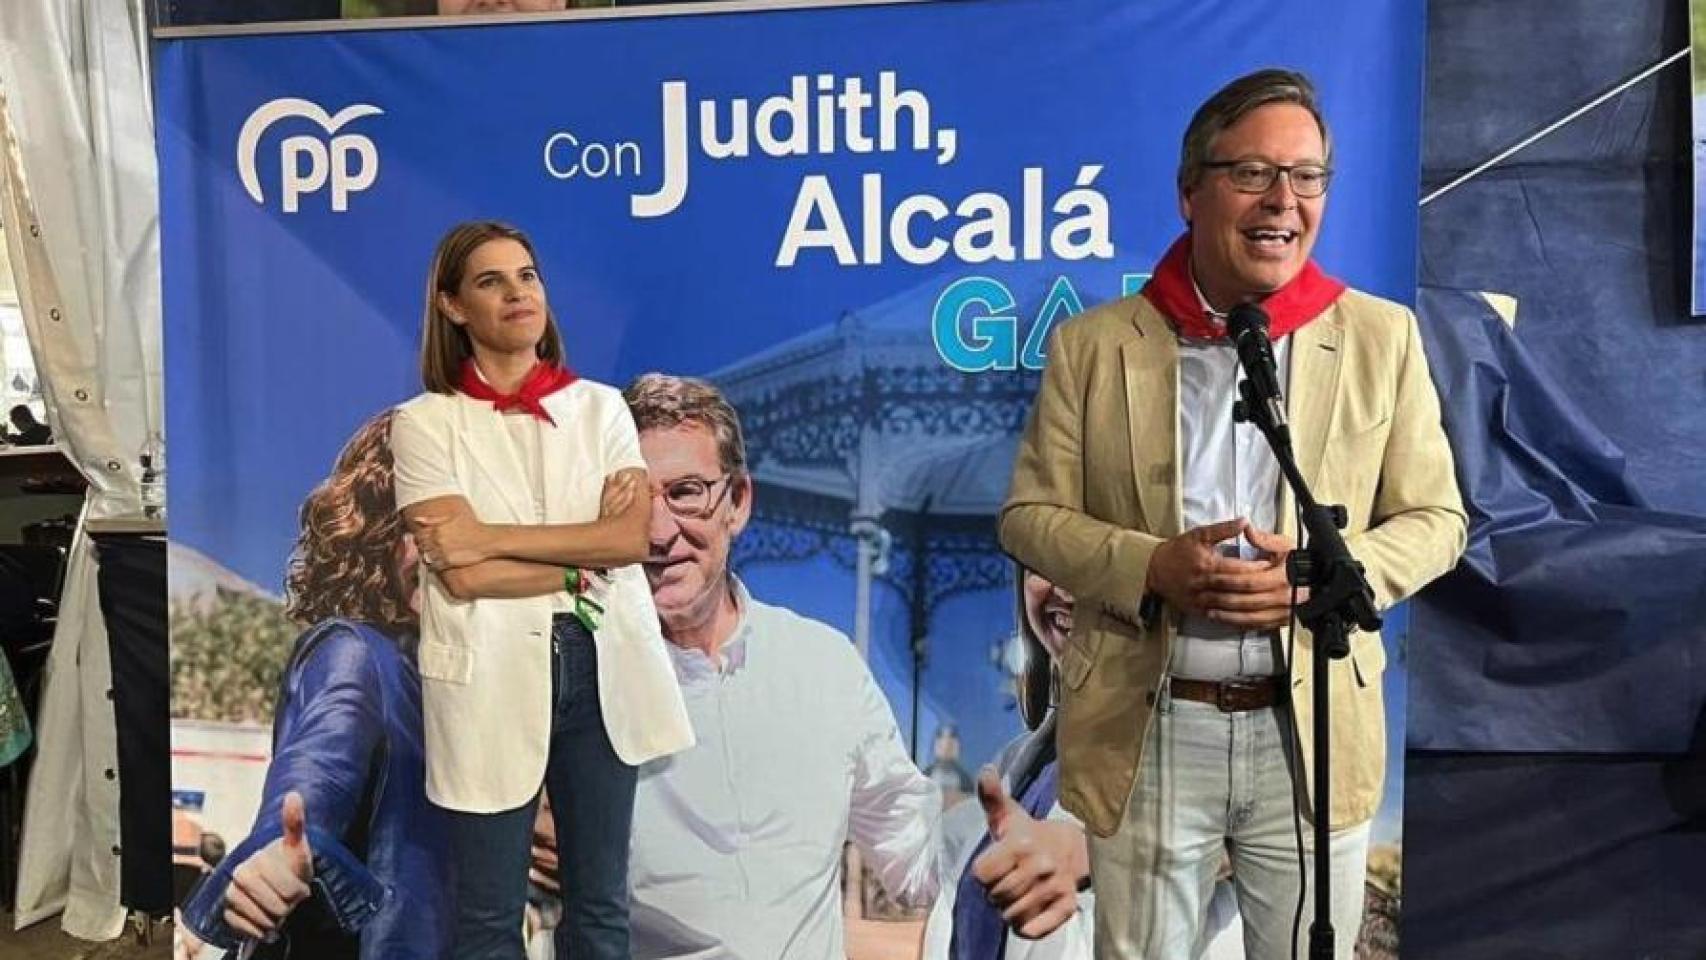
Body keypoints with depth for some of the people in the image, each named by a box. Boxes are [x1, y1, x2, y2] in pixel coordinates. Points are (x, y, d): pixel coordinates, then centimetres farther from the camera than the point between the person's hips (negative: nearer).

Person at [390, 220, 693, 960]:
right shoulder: (425, 422, -2)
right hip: (490, 676, -2)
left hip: (602, 665, 3)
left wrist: (492, 537, -12)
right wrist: (584, 554, -8)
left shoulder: (600, 406, 6)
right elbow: (462, 574, -12)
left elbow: (633, 537, -8)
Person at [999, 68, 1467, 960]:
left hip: (1315, 729, 1)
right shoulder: (1093, 343, -2)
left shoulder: (1383, 337, 1)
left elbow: (1435, 518, 4)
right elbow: (1028, 514, 0)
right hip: (1146, 731, 0)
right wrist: (1149, 565, -18)